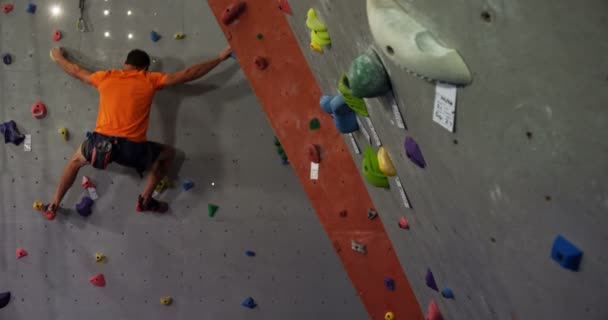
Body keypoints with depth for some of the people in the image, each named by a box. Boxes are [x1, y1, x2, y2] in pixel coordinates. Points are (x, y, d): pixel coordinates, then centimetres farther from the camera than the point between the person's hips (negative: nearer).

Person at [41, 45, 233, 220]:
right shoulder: (149, 80, 8)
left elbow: (75, 71, 31)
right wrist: (220, 57, 16)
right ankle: (145, 201, 26)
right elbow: (188, 74, 9)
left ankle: (53, 206, 38)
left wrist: (58, 57, 53)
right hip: (132, 148, -3)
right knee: (168, 153, 26)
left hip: (101, 143, 3)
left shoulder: (106, 77, 14)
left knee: (77, 159, 36)